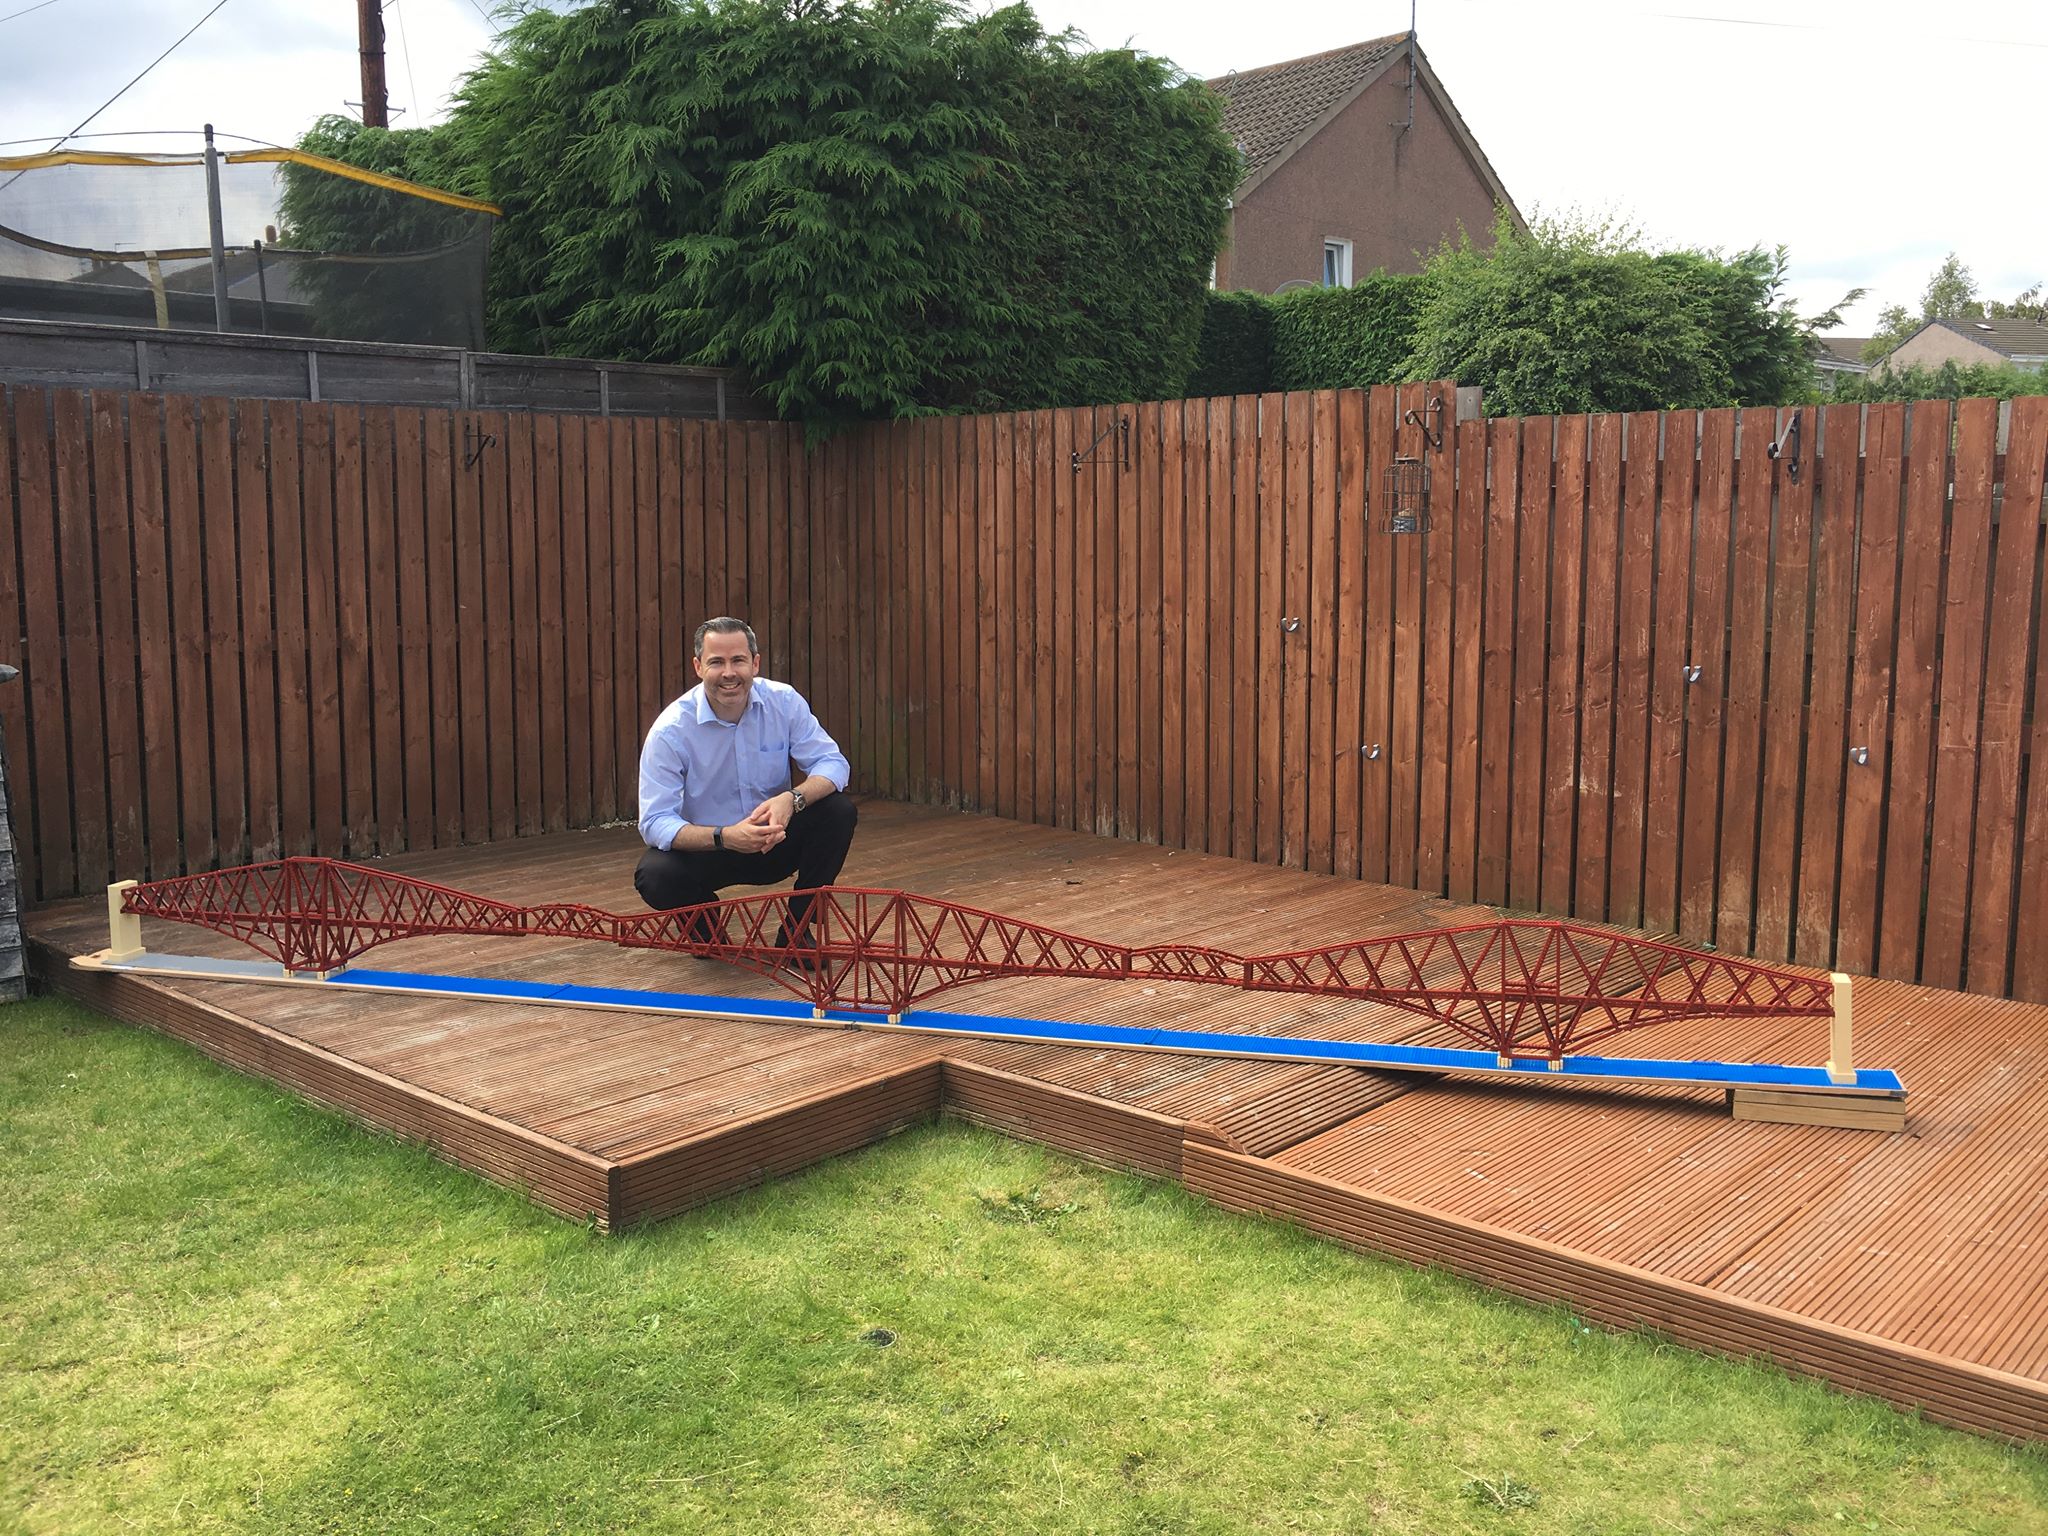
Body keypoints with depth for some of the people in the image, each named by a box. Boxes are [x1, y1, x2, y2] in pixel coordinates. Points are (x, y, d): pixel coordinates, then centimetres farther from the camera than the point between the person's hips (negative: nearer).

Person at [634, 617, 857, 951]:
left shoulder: (783, 701, -11)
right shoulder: (670, 730, -19)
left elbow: (832, 762, -12)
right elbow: (655, 822, -23)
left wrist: (792, 798, -35)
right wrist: (724, 837, -40)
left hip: (775, 840, 3)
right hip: (705, 848, -2)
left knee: (839, 811, -22)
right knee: (653, 876, -32)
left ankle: (796, 930, -5)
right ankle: (707, 925, 6)